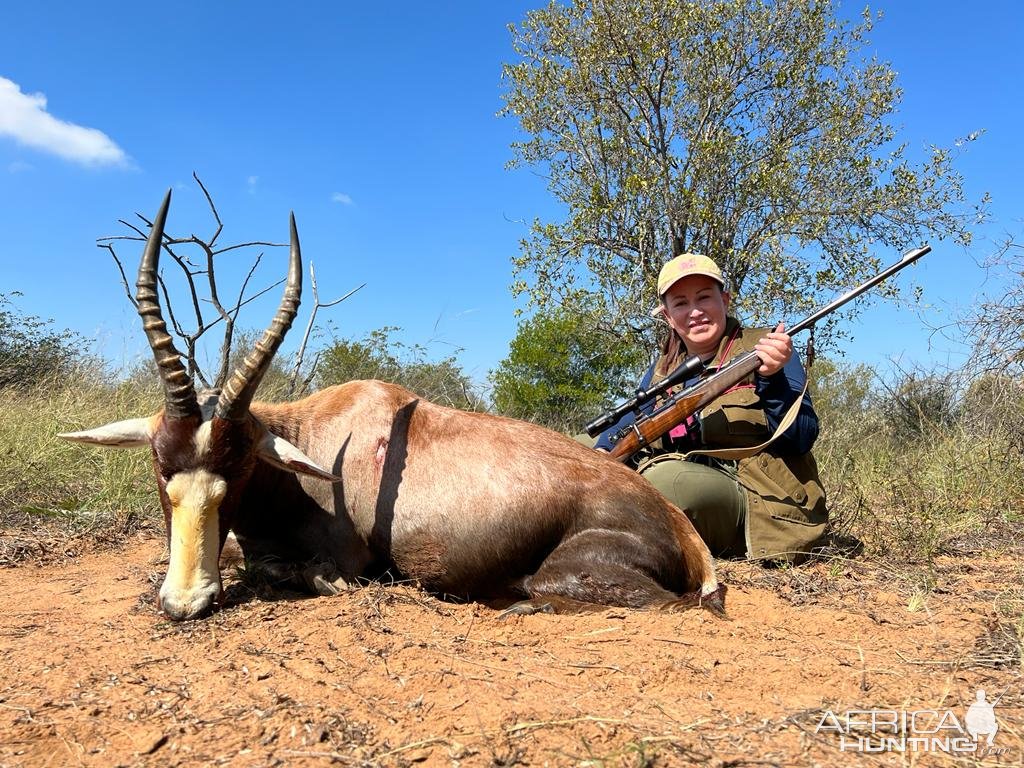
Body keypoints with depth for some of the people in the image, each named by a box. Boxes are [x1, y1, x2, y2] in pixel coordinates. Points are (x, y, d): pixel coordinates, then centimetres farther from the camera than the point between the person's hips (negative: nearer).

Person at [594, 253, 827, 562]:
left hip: (755, 501, -5)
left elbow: (802, 439, -7)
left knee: (668, 477, -35)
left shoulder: (769, 350, 1)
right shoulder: (663, 368, 17)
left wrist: (772, 379, -24)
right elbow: (627, 425, 13)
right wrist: (601, 453, -10)